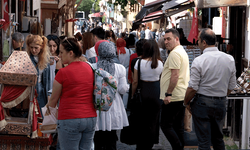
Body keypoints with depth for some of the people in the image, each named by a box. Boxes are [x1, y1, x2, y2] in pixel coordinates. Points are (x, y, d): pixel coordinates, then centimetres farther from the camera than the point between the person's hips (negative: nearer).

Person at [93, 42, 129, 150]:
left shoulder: (92, 68, -8)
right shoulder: (120, 69, -6)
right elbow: (122, 90, -4)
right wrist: (126, 86, 16)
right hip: (113, 107, 1)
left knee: (98, 141, 8)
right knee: (111, 140, 9)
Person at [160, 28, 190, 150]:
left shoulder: (175, 53, -14)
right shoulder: (182, 52, 19)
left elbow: (175, 75, -21)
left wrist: (168, 94, -20)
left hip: (174, 97, -10)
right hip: (182, 96, 10)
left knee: (165, 124, -5)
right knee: (178, 126, 12)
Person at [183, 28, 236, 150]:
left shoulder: (199, 61, -15)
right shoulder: (230, 59, 1)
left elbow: (193, 88, -14)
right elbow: (231, 86, 8)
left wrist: (186, 102, 1)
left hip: (202, 103, -5)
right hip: (221, 103, 5)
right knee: (218, 138, 19)